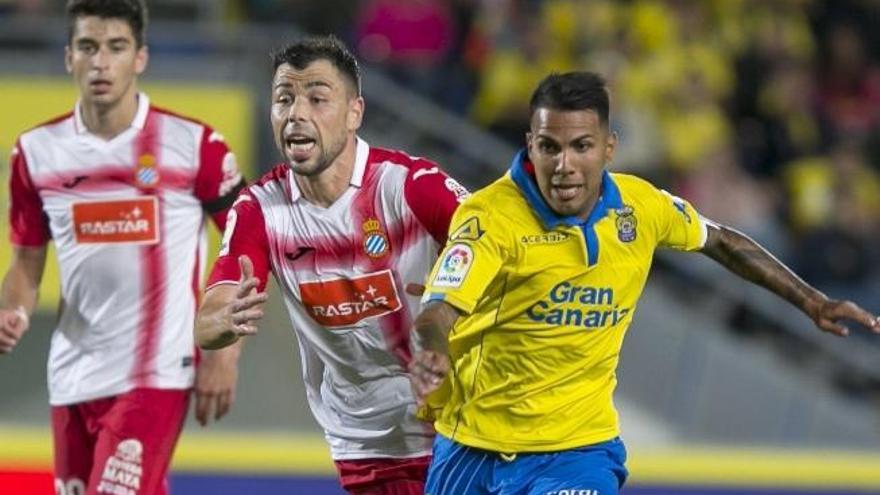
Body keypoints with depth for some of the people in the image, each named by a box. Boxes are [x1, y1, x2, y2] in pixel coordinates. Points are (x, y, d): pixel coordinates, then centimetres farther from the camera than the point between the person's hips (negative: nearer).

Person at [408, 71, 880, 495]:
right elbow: (437, 311, -32)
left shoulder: (640, 206, -6)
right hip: (472, 444, -1)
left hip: (577, 448, 1)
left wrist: (811, 301, 15)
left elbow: (720, 241, 14)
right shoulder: (489, 216, -20)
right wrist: (432, 355, -55)